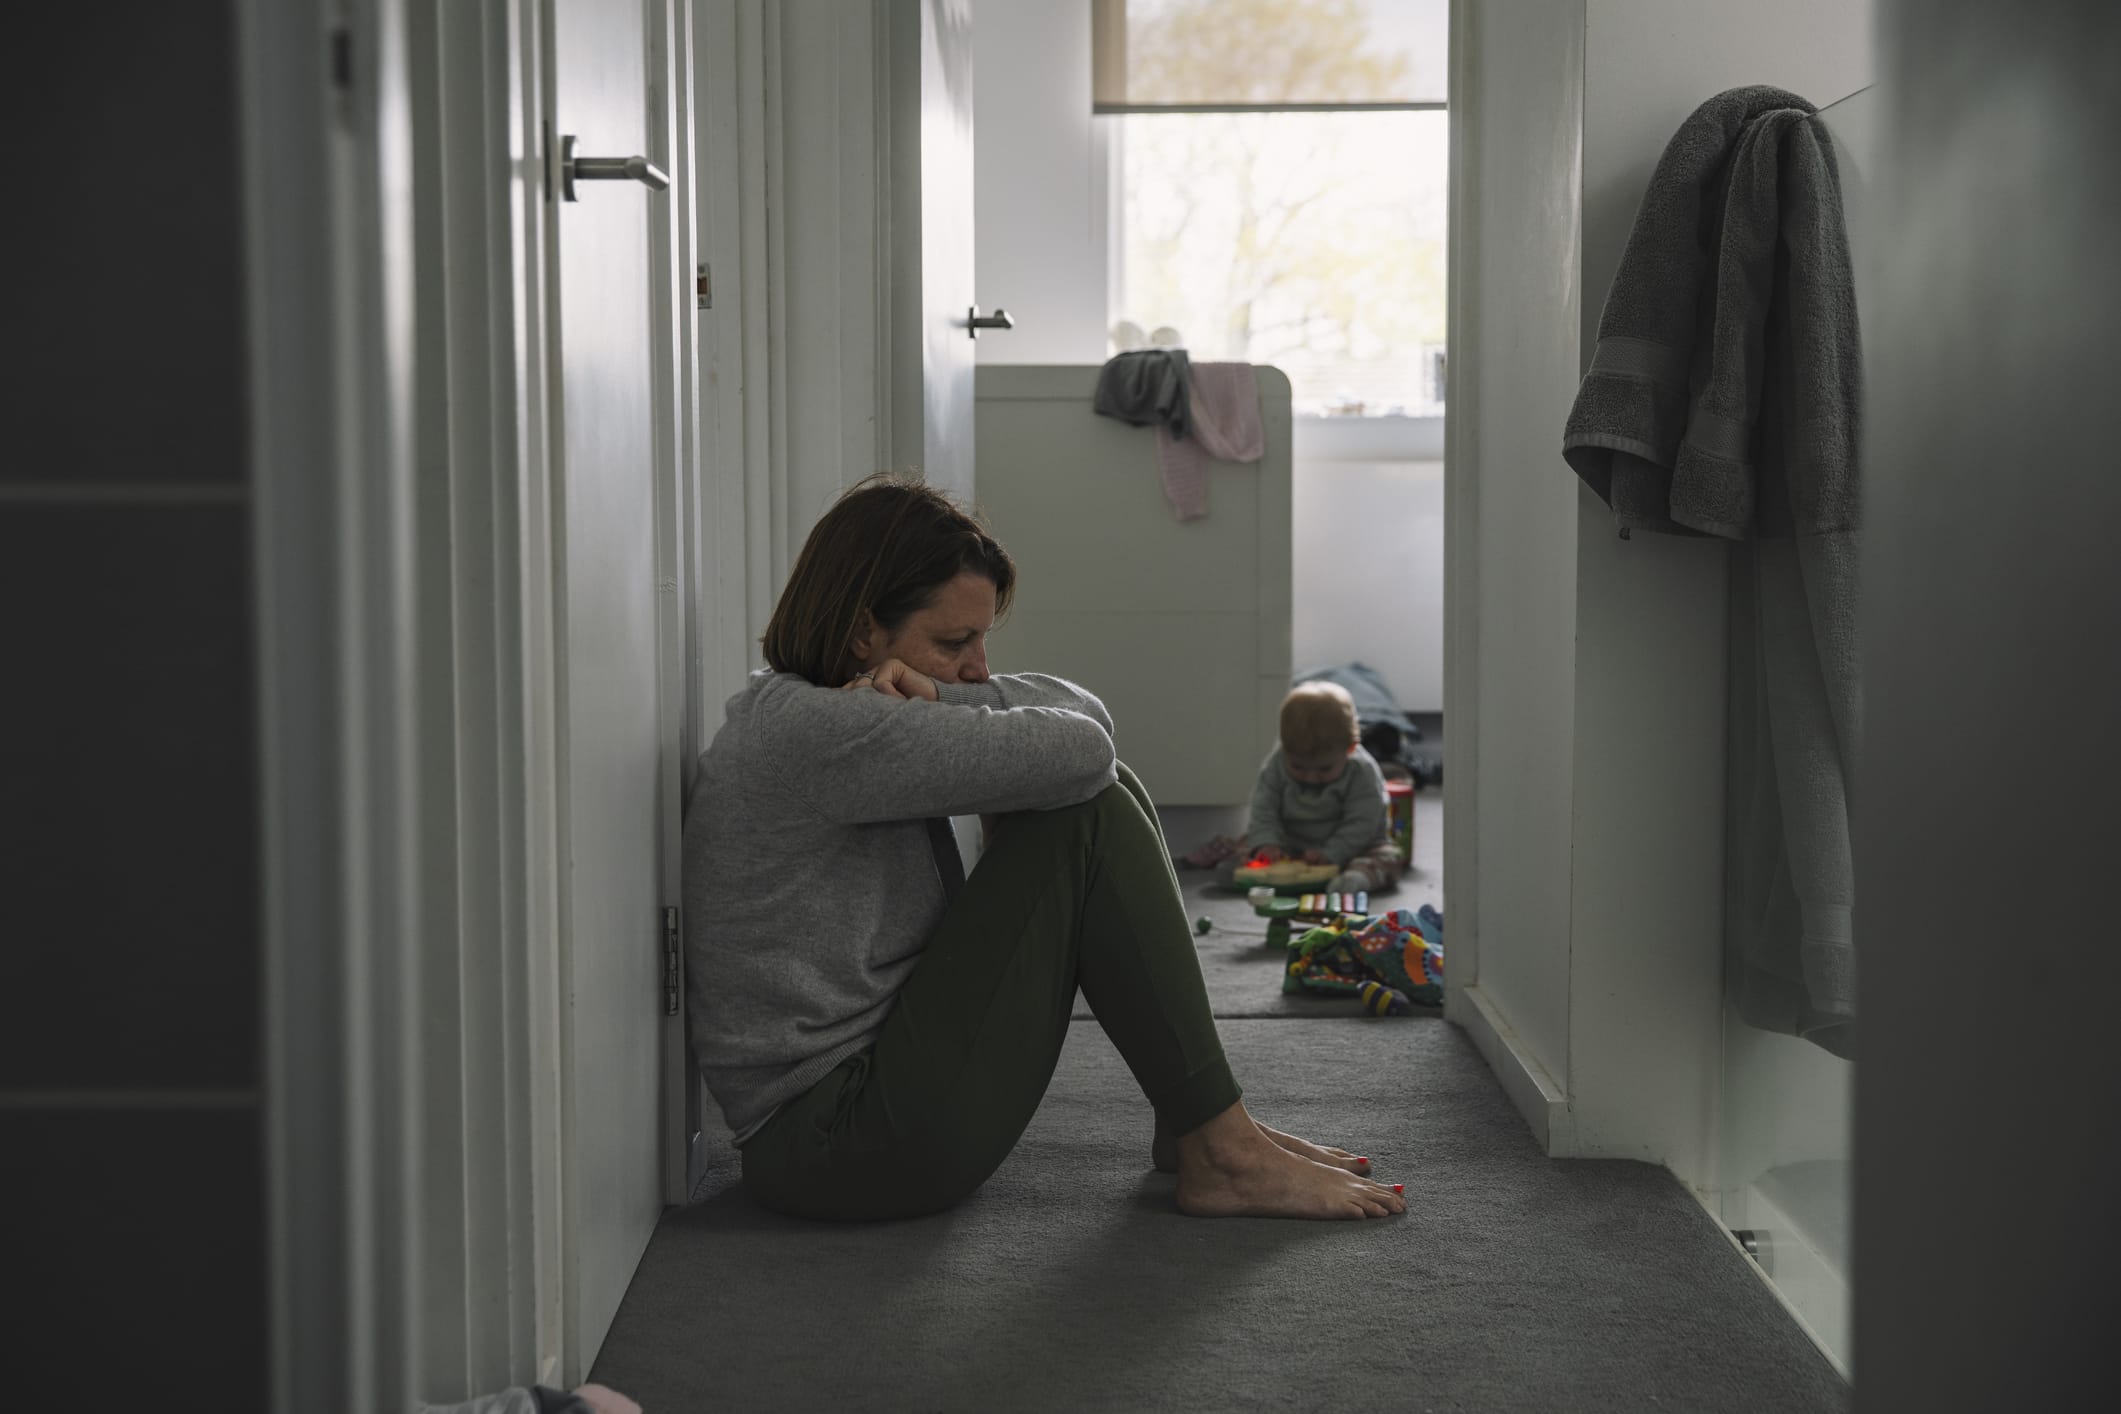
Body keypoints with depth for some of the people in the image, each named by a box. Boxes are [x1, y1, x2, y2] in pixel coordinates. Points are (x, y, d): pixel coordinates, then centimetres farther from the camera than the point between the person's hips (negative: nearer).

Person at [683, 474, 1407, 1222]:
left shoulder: (836, 716, 13)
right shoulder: (803, 730, -19)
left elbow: (1082, 710, 11)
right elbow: (1075, 750, -21)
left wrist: (937, 697, -8)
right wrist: (947, 704, -1)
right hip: (831, 1144, -10)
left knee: (1103, 791, 7)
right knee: (1088, 815, -15)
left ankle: (1193, 1126, 7)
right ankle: (1222, 1155, -8)